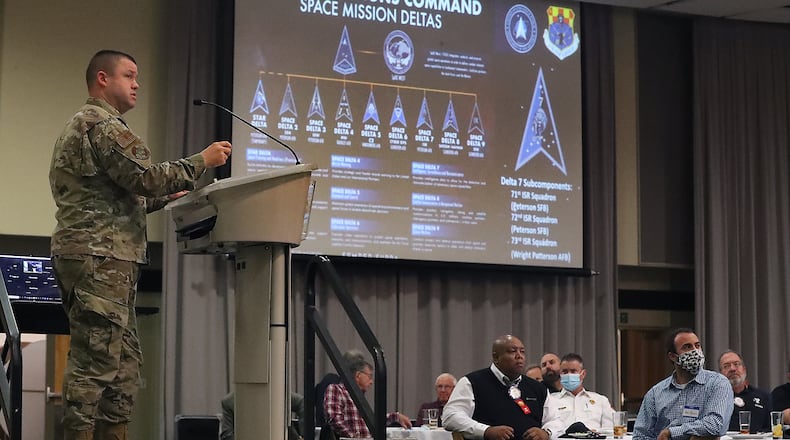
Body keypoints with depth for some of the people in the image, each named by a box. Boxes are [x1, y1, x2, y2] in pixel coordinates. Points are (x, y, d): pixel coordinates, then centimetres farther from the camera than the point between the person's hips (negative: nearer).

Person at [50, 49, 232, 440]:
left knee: (124, 363, 10)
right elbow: (144, 176, -16)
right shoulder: (101, 123, -7)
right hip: (99, 258, -11)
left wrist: (164, 198, 24)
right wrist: (202, 161, -8)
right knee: (95, 363, -12)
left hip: (107, 260, 11)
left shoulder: (82, 125, 27)